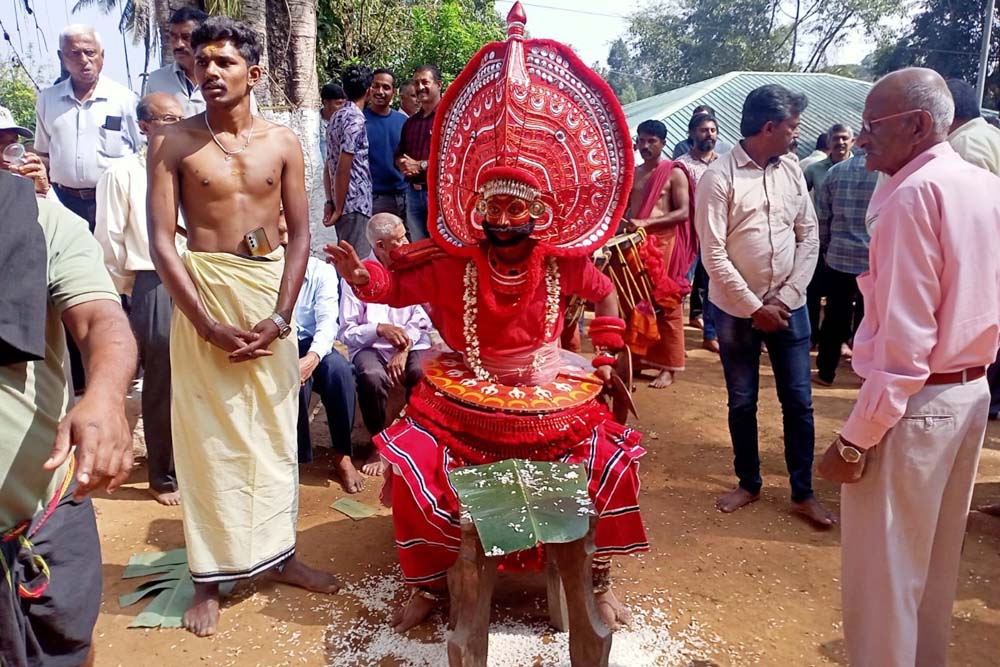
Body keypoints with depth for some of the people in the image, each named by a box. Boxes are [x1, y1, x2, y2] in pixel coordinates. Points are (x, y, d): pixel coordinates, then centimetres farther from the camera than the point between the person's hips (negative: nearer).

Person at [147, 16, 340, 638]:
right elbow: (162, 241, -7)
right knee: (207, 433, 3)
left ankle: (281, 552, 27)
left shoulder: (283, 141, 3)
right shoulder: (173, 143, -2)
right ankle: (210, 576, 17)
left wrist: (278, 317, -10)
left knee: (276, 427, 11)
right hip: (202, 291, -2)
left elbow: (300, 232, 0)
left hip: (271, 290, 2)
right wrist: (210, 325, -14)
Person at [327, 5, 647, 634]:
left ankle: (599, 577, 12)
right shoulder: (452, 262, -8)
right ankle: (429, 582, 4)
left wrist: (606, 352, 6)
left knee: (613, 459, -14)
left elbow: (605, 293, 12)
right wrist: (360, 273, -22)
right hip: (465, 393, 0)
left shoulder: (562, 261, -6)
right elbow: (396, 285, -1)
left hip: (549, 394, 1)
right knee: (411, 459, -20)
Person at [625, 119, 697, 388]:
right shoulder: (632, 173, 15)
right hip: (635, 243, 5)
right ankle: (635, 357, 17)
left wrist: (646, 222, -20)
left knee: (665, 305, -2)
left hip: (664, 244, -5)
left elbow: (684, 213, -10)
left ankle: (667, 367, 4)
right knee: (634, 303, 5)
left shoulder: (675, 173, -2)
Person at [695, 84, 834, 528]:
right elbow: (713, 254, -14)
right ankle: (749, 483, 29)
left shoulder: (792, 171, 4)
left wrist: (787, 297, -7)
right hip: (736, 310, -3)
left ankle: (803, 493, 22)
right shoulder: (719, 178, -11)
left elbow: (809, 237, 5)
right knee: (742, 403, 11)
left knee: (799, 402, 8)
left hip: (789, 307, 4)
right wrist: (755, 307, -14)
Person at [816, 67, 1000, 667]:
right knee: (937, 559, 23)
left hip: (913, 402, -9)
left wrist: (855, 438, -19)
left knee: (883, 571, 6)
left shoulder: (914, 194, -18)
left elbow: (904, 338, -23)